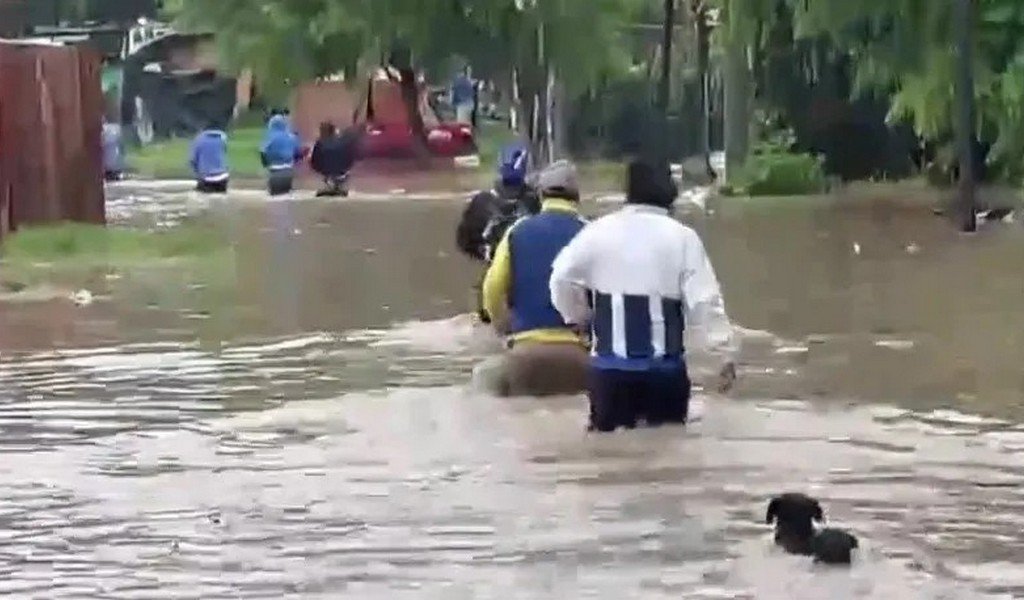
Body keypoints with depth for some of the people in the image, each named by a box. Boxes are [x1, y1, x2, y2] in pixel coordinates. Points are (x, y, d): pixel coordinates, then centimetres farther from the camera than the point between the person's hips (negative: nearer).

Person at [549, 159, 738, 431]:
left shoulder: (599, 231, 1)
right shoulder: (682, 237, -3)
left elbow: (562, 278, 2)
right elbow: (705, 300, -7)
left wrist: (579, 317, 20)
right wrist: (725, 352, -3)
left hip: (610, 364, 1)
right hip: (664, 365, -1)